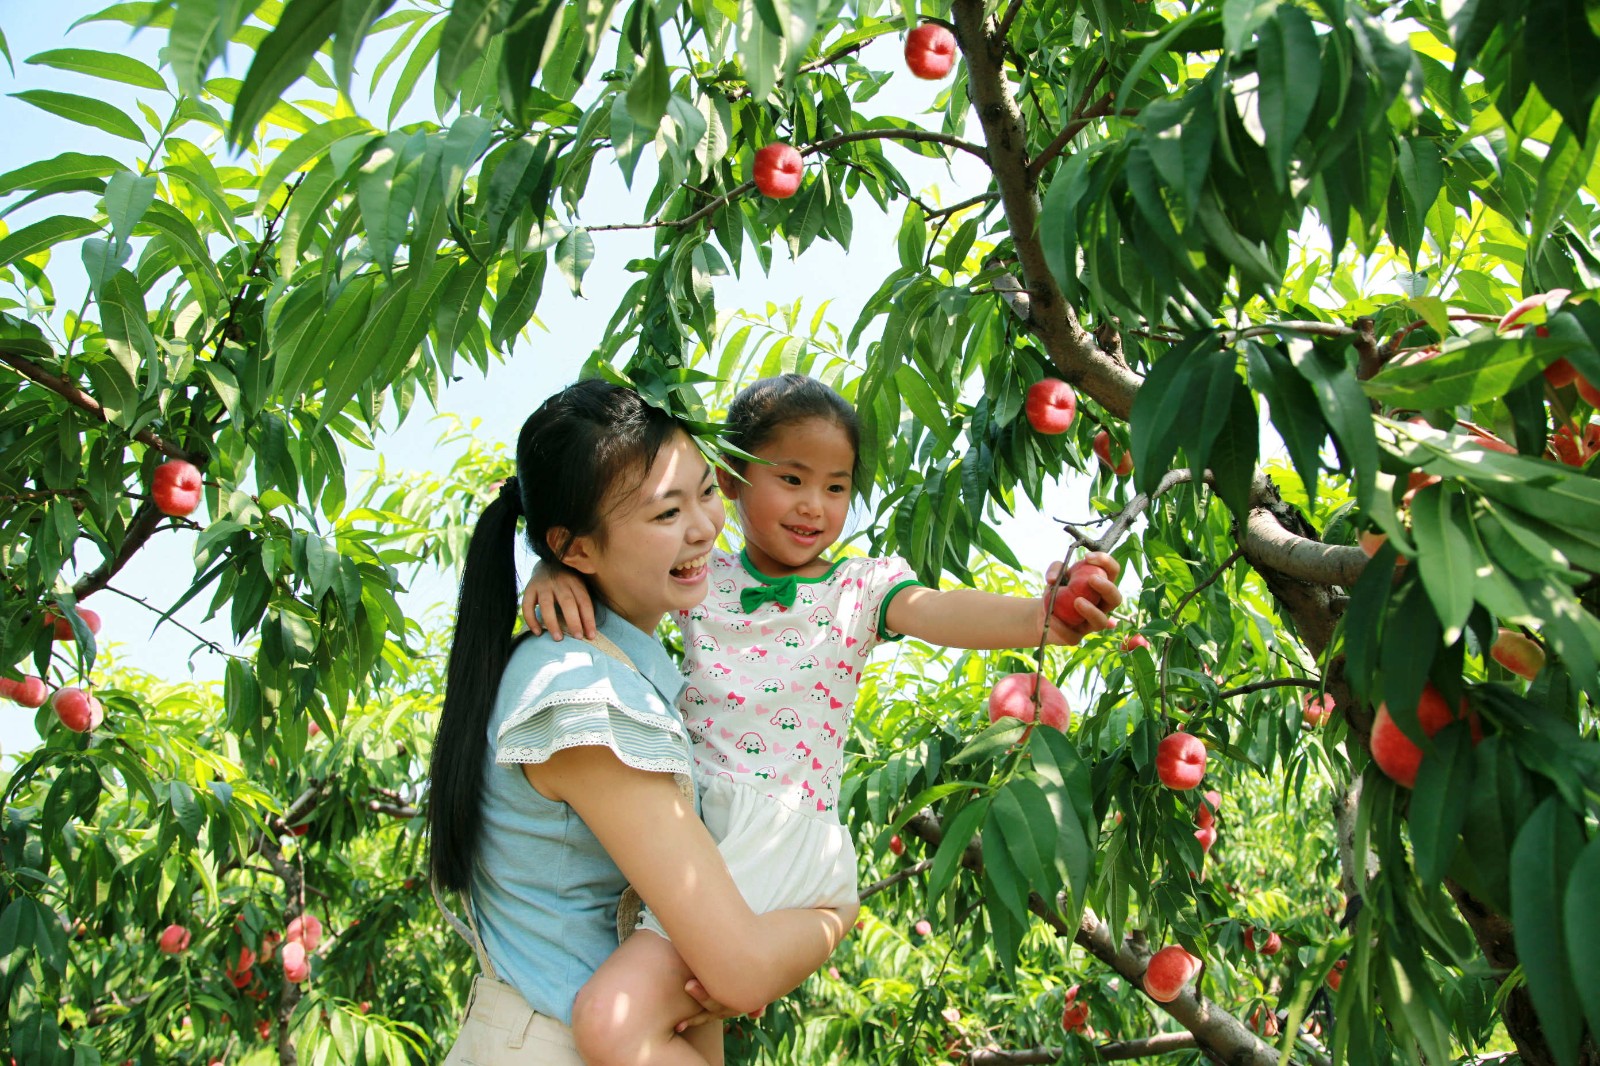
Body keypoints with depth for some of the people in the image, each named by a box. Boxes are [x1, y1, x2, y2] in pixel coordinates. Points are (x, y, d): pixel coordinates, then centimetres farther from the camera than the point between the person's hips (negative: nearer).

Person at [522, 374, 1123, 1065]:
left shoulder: (859, 590, -2)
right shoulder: (700, 576, 5)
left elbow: (935, 610, -21)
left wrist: (1041, 618, -42)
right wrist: (554, 572, -17)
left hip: (785, 840, -4)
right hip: (691, 825, 5)